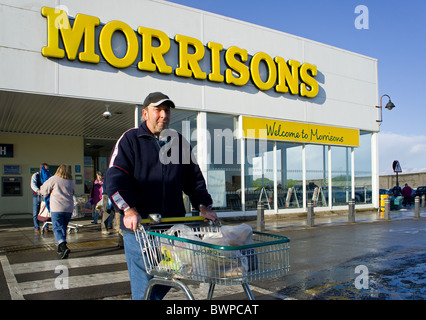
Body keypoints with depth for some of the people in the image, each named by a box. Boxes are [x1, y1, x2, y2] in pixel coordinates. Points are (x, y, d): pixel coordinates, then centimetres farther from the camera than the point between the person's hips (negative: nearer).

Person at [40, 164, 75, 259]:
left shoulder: (54, 179, -4)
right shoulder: (71, 182, 9)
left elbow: (44, 190, 4)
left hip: (57, 209, -4)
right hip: (69, 209, 4)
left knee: (57, 228, -4)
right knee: (63, 228, 17)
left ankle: (63, 247, -24)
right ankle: (61, 248, 25)